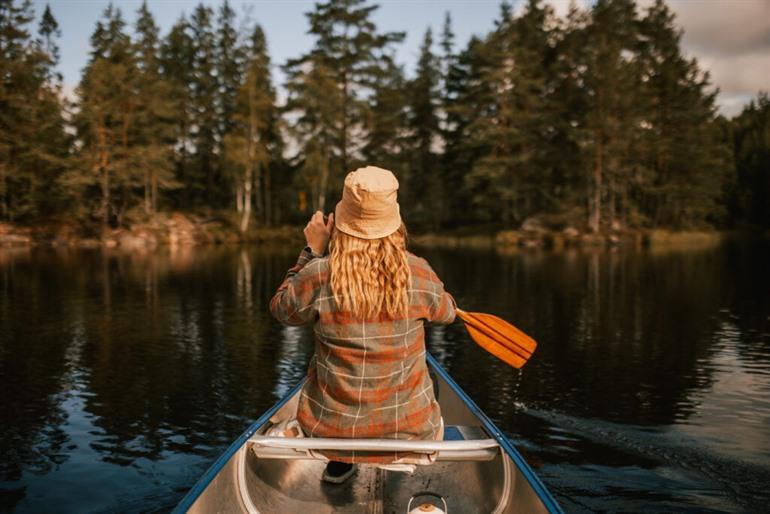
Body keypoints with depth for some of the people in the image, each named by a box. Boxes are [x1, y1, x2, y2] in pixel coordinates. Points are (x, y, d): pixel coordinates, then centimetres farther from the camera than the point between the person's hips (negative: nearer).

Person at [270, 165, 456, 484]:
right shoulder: (418, 272, -15)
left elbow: (281, 308, 1)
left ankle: (339, 463, 25)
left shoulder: (318, 276, -21)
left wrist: (312, 252, 3)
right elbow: (446, 313, 8)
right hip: (409, 431, 2)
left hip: (333, 432, -2)